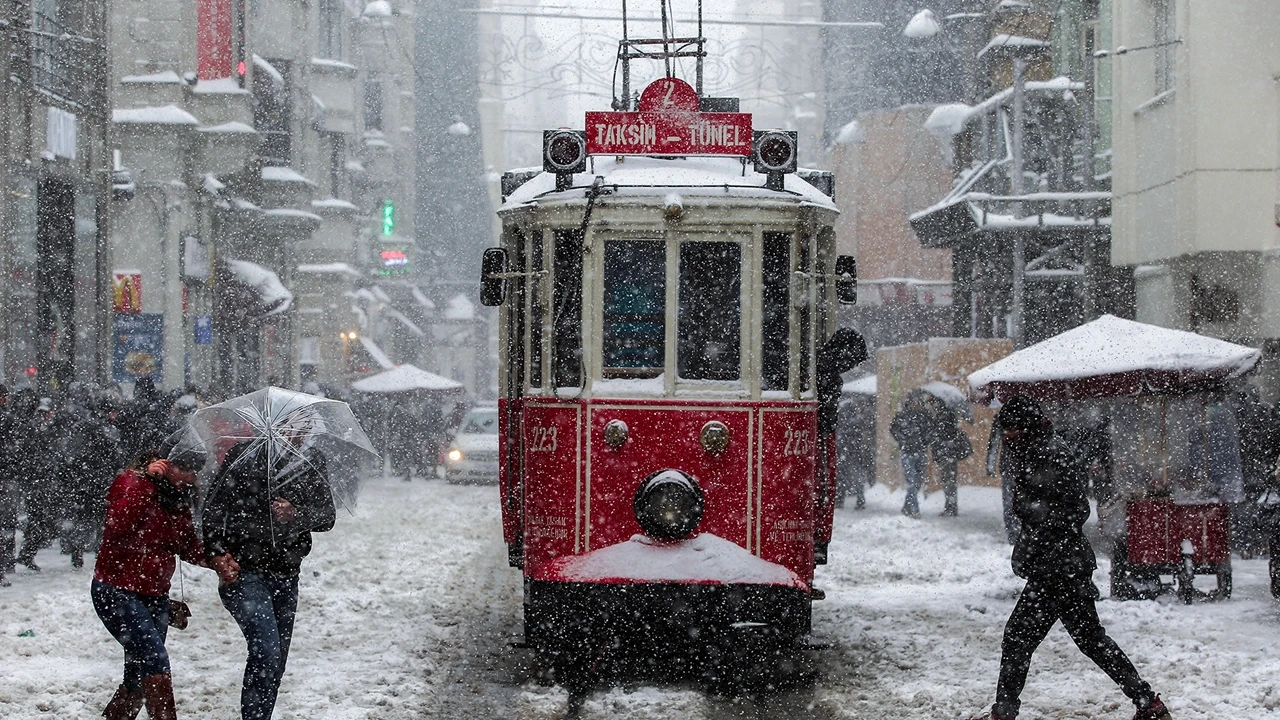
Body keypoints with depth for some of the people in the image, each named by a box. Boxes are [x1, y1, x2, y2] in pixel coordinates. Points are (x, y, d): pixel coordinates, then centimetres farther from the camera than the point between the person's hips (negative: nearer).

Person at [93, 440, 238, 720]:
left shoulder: (178, 496, 7)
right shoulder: (132, 482, -14)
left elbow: (188, 546, 14)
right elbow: (116, 528, -30)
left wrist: (216, 561, -5)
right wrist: (147, 482, -31)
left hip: (155, 597, 8)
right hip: (117, 592, -8)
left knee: (139, 679, 11)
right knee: (154, 658, -23)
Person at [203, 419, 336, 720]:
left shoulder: (313, 461, 8)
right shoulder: (244, 456, -5)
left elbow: (327, 516, 6)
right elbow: (214, 507, -4)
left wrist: (296, 514, -15)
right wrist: (218, 557, -17)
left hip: (286, 574, 5)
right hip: (244, 571, -5)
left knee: (276, 664, 8)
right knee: (266, 649, -21)